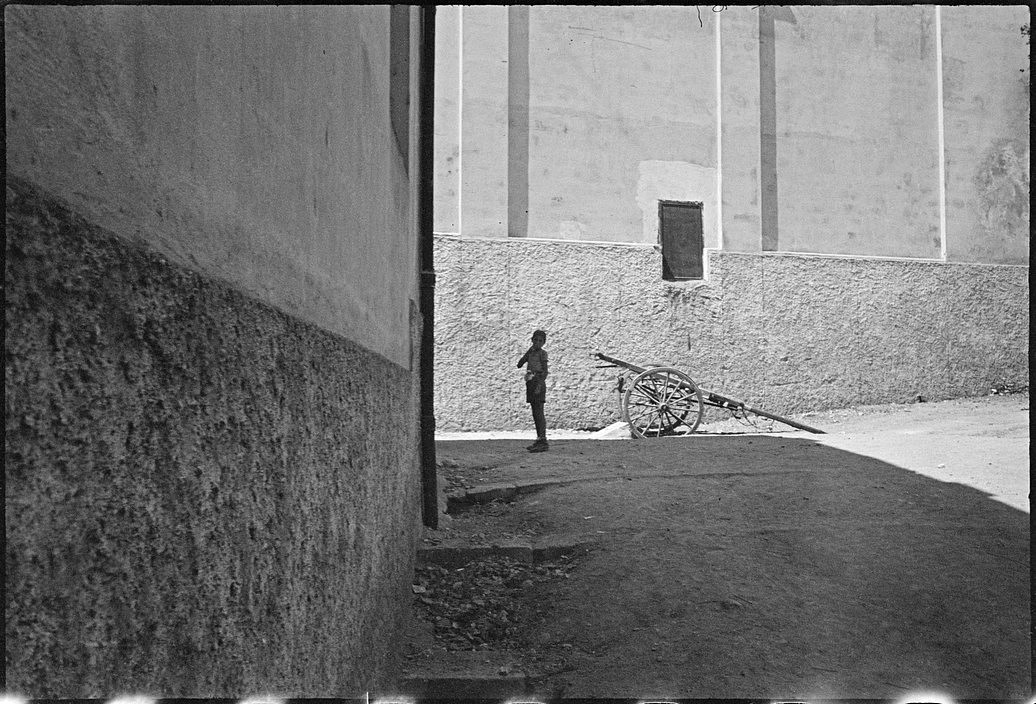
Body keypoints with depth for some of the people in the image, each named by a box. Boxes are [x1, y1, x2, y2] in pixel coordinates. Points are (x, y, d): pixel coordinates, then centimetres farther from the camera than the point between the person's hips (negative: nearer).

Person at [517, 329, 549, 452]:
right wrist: (529, 351, 3)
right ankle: (539, 440, 15)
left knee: (539, 413, -13)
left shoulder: (542, 353, -4)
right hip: (530, 384, 8)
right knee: (535, 414, 10)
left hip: (538, 384, -8)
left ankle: (543, 441, -16)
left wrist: (539, 385, -23)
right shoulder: (531, 353, 18)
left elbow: (545, 371, -11)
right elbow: (519, 364, 9)